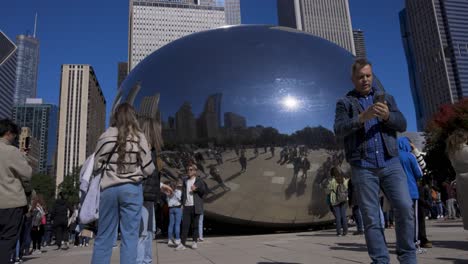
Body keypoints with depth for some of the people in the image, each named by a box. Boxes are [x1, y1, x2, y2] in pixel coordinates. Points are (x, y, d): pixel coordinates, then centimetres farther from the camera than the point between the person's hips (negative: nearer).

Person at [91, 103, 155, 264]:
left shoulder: (106, 136, -2)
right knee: (130, 236, 4)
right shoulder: (139, 137, -2)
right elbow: (149, 169, 1)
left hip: (109, 189, 1)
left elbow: (97, 166, 2)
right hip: (132, 189, -1)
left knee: (104, 236, 10)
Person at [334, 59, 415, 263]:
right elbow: (339, 130, -6)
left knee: (405, 208, -9)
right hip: (363, 167, -2)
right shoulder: (345, 103, 9)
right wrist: (362, 117, -23)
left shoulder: (386, 98, 18)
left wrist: (387, 116, -14)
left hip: (390, 163, 2)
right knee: (371, 218, 0)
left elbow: (402, 124, 8)